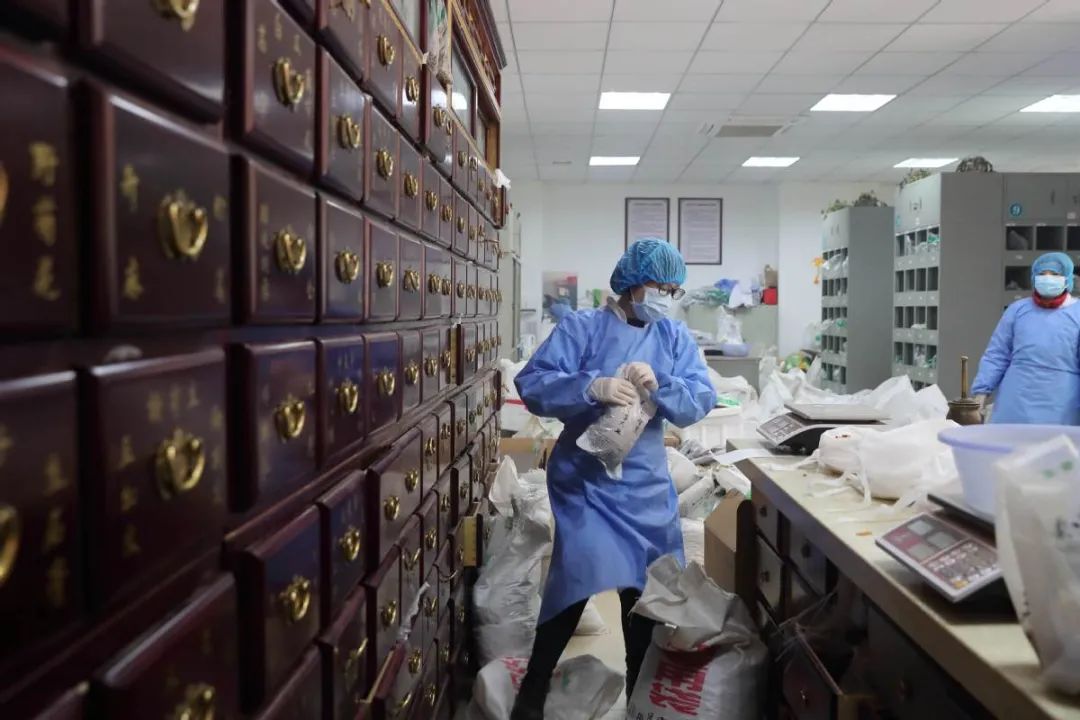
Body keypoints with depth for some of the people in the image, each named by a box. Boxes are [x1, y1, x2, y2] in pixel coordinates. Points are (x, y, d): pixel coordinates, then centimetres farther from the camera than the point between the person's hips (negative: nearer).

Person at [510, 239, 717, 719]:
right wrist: (591, 388, -30)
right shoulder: (581, 327, -7)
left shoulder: (676, 337, 5)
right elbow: (532, 385, -15)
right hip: (585, 478, -4)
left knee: (644, 588, 12)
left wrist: (659, 384, -22)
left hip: (646, 482, 5)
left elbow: (701, 401, -3)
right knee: (578, 578, -12)